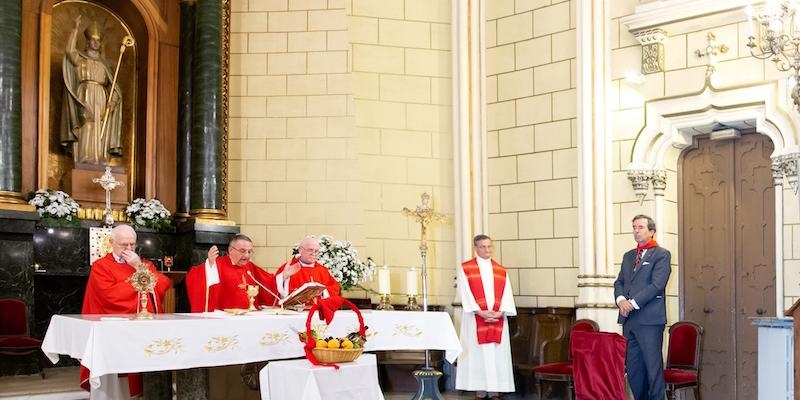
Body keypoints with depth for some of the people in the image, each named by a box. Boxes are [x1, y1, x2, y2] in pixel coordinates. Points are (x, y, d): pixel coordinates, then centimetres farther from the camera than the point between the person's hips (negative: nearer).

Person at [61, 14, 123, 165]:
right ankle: (85, 161, -19)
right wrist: (76, 28, -13)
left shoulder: (104, 64, 21)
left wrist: (112, 100, -6)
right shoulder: (79, 59, 12)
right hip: (84, 99, -3)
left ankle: (100, 161, -9)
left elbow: (112, 85, 13)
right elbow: (69, 50, -11)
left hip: (101, 101, 3)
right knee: (85, 129, -13)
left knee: (100, 133, -5)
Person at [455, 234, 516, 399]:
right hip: (475, 318, -3)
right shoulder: (465, 268, 3)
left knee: (498, 356, 1)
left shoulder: (502, 271, 13)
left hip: (498, 319, 3)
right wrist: (480, 312, -16)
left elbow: (507, 295, 4)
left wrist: (500, 312, -13)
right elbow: (465, 293, -6)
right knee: (478, 355, -2)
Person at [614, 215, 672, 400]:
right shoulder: (628, 256, 20)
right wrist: (621, 300, -5)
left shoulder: (661, 254, -1)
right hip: (628, 319, 7)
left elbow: (657, 285, -11)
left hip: (649, 319, -7)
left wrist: (633, 303, -14)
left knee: (653, 366, -4)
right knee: (632, 367, 8)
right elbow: (619, 282, 15)